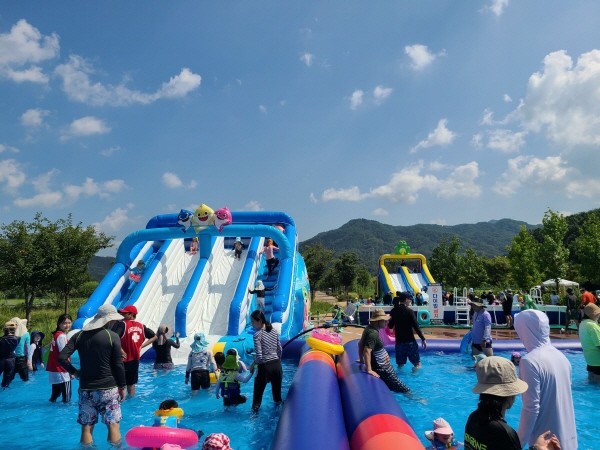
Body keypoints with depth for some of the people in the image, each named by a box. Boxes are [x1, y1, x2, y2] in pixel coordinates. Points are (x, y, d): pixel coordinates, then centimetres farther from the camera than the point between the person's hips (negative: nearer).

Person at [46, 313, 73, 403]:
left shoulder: (56, 334, 12)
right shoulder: (62, 336, -16)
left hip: (53, 369, 9)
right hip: (61, 371, -9)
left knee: (56, 392, 20)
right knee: (66, 396, -3)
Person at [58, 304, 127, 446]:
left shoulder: (79, 335, 3)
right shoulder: (112, 336, -8)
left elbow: (62, 357, -4)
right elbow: (118, 365, -7)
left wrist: (74, 372, 9)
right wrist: (123, 386, 3)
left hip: (85, 389, 4)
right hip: (108, 388, -4)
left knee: (86, 426, 10)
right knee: (113, 425, 4)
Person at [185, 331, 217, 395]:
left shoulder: (192, 352, 11)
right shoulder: (208, 351, 5)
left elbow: (188, 366, 14)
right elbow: (213, 364, 0)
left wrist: (187, 377, 21)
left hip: (194, 373, 2)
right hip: (204, 373, -2)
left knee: (194, 393, 5)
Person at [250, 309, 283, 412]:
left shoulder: (258, 334, -14)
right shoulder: (274, 331, 3)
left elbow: (259, 356, -18)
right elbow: (280, 350, 8)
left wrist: (254, 363, 1)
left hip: (265, 366, -5)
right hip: (277, 365, 5)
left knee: (258, 393, 9)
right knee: (277, 391, 16)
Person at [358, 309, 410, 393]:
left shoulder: (369, 329, 6)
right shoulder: (373, 333, -24)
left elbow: (360, 343, 18)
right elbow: (367, 351, -32)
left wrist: (362, 360, 24)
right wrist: (369, 370, -31)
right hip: (382, 369, -10)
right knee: (404, 390, -4)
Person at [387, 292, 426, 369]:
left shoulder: (394, 311, 2)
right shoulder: (409, 311, -12)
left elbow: (390, 326, 11)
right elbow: (416, 326, -15)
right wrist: (423, 339, -9)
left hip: (399, 341, 5)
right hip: (410, 341, -5)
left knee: (400, 364, 16)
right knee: (417, 363, 5)